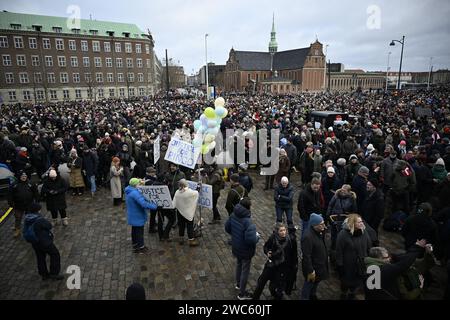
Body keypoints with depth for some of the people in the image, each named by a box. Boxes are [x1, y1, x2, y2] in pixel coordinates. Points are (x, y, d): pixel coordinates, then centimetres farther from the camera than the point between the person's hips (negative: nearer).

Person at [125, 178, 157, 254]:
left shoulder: (129, 191, 1)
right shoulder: (135, 193, -31)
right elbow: (143, 204, -38)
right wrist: (155, 206, -30)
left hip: (133, 216, 10)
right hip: (138, 216, -10)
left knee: (135, 230, 23)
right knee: (139, 232, 5)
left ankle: (135, 244, 40)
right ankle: (140, 248, 19)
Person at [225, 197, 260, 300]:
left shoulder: (233, 215, -12)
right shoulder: (248, 222, -35)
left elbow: (227, 228, 2)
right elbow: (251, 239, -37)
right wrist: (257, 236, -17)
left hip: (236, 248, 7)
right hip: (245, 251, -7)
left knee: (239, 264, 31)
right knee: (245, 270, 14)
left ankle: (238, 284, 53)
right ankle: (242, 294, 32)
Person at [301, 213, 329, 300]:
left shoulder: (320, 232, -6)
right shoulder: (308, 237, -35)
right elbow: (306, 256, -29)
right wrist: (310, 271, -24)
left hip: (320, 264, 9)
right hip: (312, 266, -9)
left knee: (317, 281, 30)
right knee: (309, 283, 14)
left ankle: (312, 295, 55)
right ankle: (305, 298, 38)